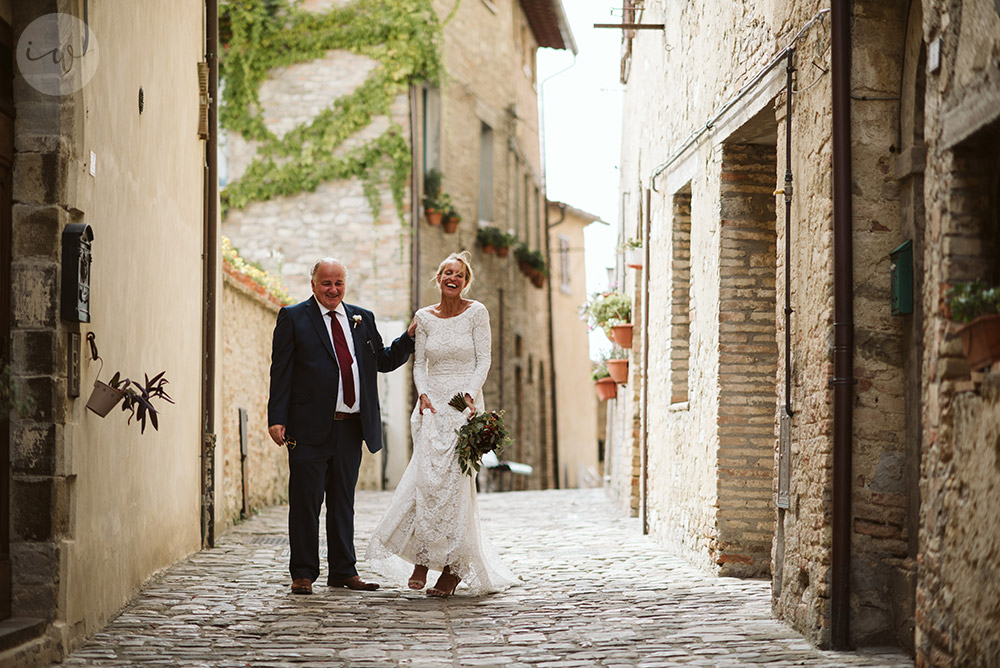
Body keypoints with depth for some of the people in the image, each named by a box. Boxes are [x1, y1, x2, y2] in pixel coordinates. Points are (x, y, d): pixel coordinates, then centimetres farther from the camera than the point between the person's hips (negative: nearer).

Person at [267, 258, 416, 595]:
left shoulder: (362, 318, 14)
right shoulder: (293, 318, 1)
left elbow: (384, 361, 18)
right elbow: (281, 372, -3)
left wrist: (410, 336, 3)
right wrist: (277, 418, -10)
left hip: (351, 427, 4)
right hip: (310, 427, -4)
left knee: (343, 501, 12)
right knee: (306, 501, 0)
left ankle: (343, 570, 19)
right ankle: (303, 573, 8)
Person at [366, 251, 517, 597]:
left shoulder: (476, 313, 0)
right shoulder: (424, 317, 9)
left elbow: (483, 361, -2)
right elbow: (419, 364, 11)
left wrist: (470, 395, -15)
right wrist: (423, 394, -7)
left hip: (465, 404, -2)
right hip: (432, 405, 2)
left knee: (454, 481, -6)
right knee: (428, 479, -10)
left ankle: (453, 565, 3)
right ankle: (423, 558, 1)